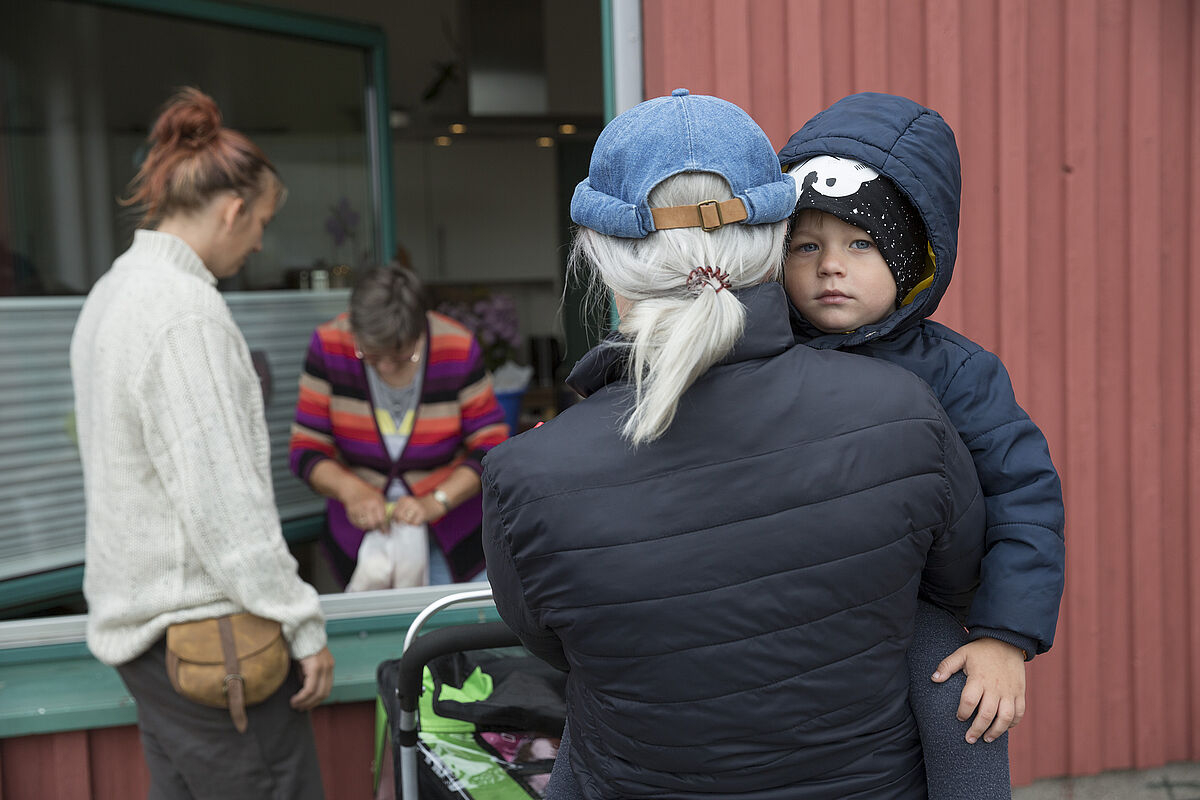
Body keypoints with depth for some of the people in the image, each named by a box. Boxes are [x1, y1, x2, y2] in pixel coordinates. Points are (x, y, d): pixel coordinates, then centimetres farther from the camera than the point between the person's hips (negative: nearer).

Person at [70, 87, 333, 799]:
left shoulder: (113, 291, 12)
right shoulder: (187, 312, -20)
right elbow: (224, 498, -23)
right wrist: (303, 625, -16)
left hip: (137, 619, 10)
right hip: (204, 624, -10)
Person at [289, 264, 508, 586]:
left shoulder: (458, 349, -15)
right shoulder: (328, 346, -13)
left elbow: (490, 447, -10)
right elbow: (306, 450, -7)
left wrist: (436, 502, -23)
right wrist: (350, 490, -25)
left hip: (451, 528, -1)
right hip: (362, 527, 1)